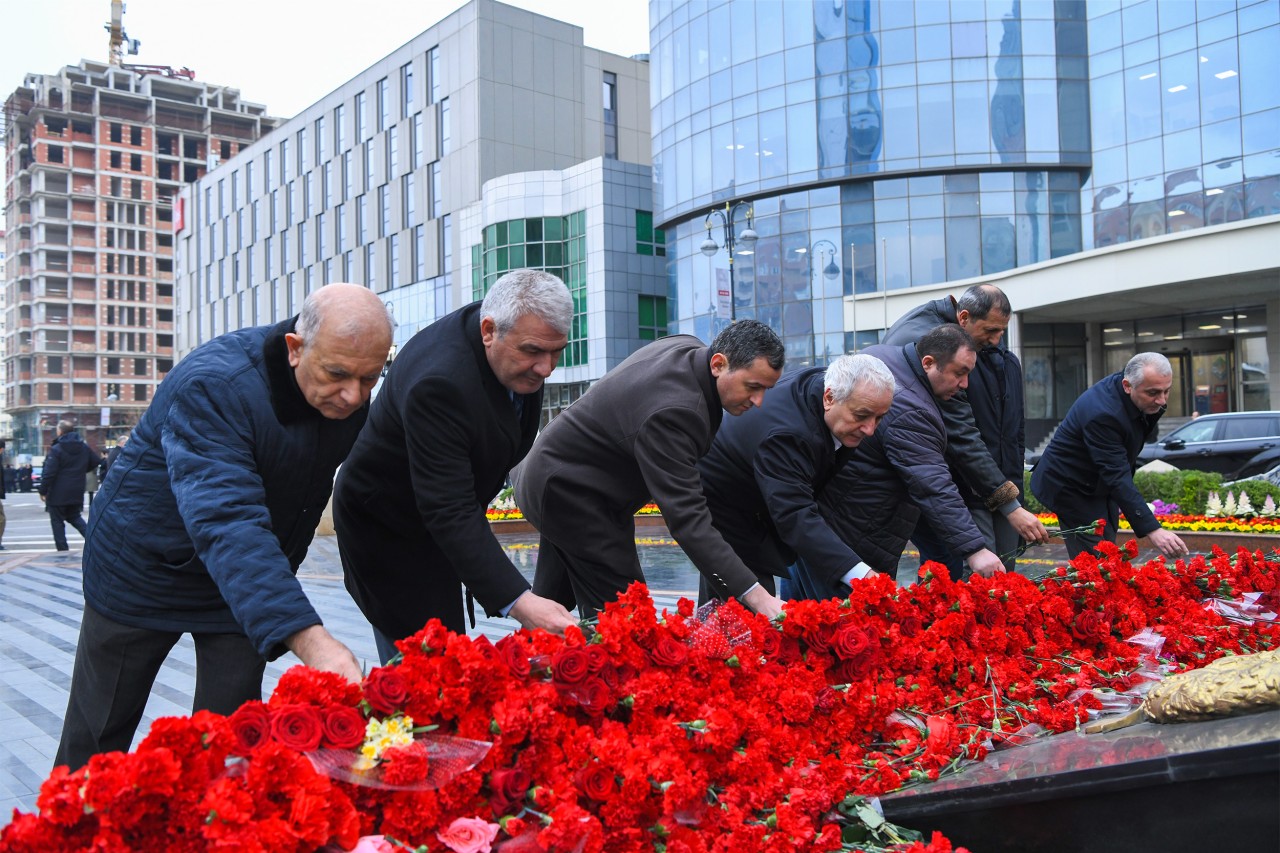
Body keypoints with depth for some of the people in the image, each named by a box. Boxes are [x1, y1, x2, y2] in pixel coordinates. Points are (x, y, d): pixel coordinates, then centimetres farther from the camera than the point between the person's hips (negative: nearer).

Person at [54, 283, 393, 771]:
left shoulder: (350, 398, -14)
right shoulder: (212, 386, -34)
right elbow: (226, 522, -46)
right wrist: (309, 640, -57)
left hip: (250, 583, 4)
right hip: (144, 568, -4)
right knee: (97, 736, 11)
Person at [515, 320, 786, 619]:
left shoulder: (689, 348, -5)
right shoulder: (672, 411, -35)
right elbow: (686, 518, -39)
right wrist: (755, 595, -43)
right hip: (570, 492, -10)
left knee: (552, 604, 22)